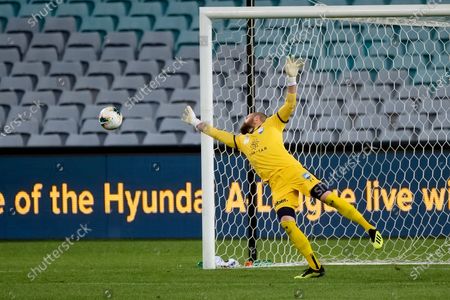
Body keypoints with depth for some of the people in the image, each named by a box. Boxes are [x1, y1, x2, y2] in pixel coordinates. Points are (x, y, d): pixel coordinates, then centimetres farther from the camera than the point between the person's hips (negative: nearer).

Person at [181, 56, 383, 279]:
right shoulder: (241, 140, 28)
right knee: (287, 224, -15)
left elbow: (290, 105, 7)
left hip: (292, 170, -3)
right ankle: (315, 267, -12)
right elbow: (216, 133, 36)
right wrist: (195, 122, 38)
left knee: (329, 197, -16)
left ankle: (370, 229, -9)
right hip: (277, 184, 3)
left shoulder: (271, 124, 17)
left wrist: (291, 79, -2)